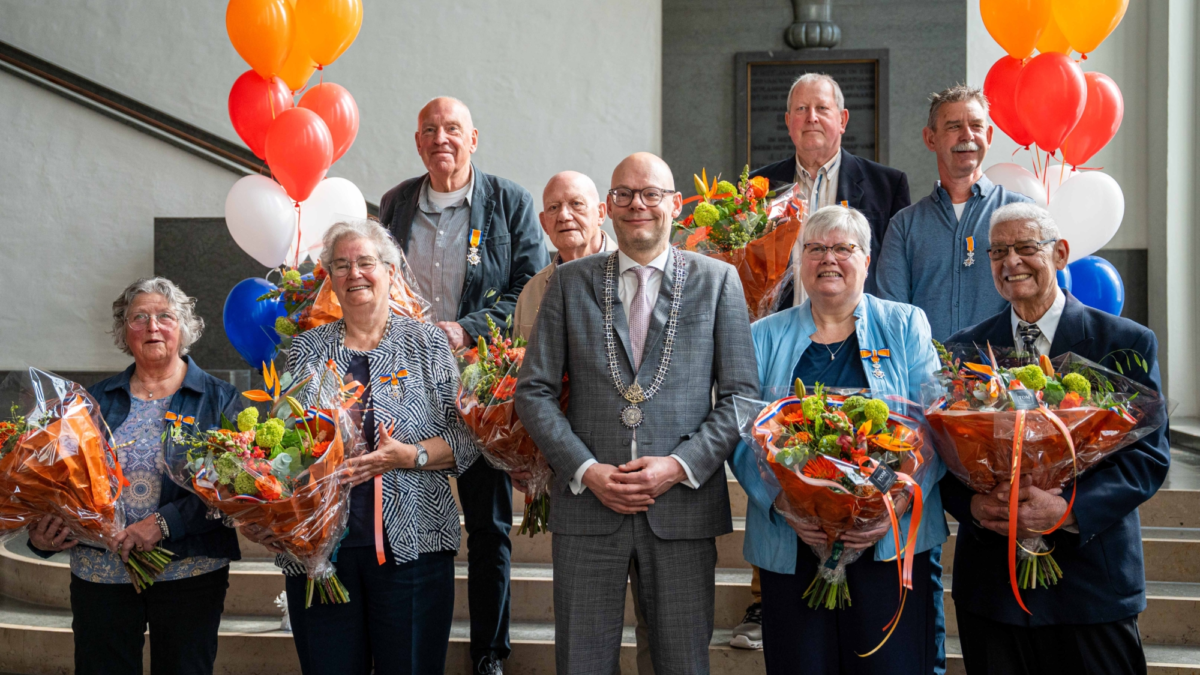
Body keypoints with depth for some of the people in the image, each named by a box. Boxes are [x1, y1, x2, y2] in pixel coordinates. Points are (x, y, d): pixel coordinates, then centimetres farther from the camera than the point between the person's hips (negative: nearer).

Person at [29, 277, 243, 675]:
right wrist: (41, 535, -9)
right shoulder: (97, 400, 10)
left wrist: (165, 523, -19)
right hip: (99, 573, 2)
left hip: (190, 571, -2)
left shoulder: (218, 399, 1)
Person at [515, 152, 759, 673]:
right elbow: (533, 391, 4)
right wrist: (586, 470, -8)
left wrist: (680, 465, -11)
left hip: (684, 507, -1)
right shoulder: (570, 283, 8)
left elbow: (741, 393, 2)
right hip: (586, 502, 1)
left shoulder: (718, 281, 6)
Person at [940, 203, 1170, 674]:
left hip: (1091, 580, -2)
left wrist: (1069, 508, -20)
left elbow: (1150, 454, -6)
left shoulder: (1127, 344, -1)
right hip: (990, 582, 2)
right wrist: (974, 505, -16)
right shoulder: (964, 349, 7)